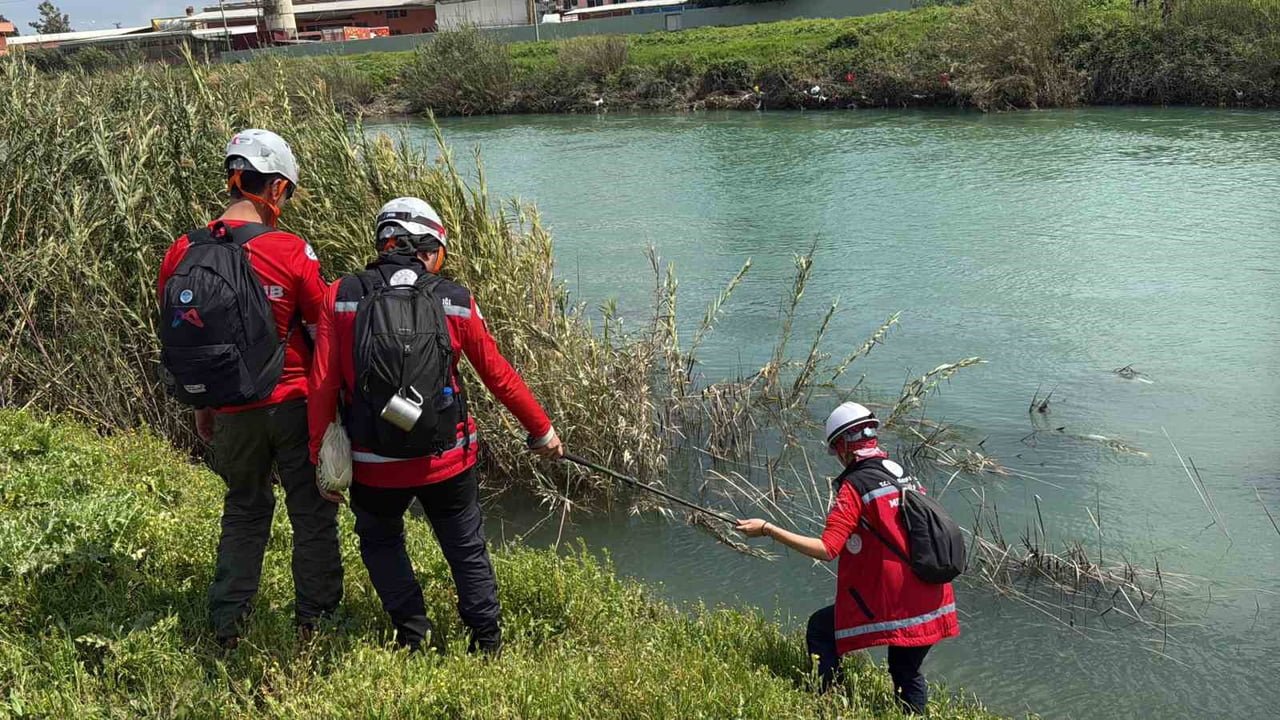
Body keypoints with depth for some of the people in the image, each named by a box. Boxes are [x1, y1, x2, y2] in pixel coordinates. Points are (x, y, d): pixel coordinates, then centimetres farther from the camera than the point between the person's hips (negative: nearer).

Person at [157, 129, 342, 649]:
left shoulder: (182, 254, -3)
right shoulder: (290, 252, -16)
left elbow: (178, 338, 6)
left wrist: (202, 407, 17)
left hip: (231, 412, 4)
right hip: (294, 405, -4)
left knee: (244, 510, 22)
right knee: (312, 513, 12)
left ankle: (226, 627, 26)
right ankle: (315, 622, 20)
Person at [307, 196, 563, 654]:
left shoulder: (341, 296, -5)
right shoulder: (455, 301, -4)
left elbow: (322, 386, -8)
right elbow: (499, 376, 2)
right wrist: (542, 430, 15)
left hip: (374, 464, 0)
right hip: (446, 459, 0)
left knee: (380, 541, 26)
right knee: (467, 548, 20)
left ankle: (413, 636, 23)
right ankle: (487, 640, 27)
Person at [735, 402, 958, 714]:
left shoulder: (854, 486, -12)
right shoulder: (908, 478, 10)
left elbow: (826, 549, -20)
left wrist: (767, 529, -15)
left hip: (889, 605, -7)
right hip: (930, 607, 7)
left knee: (820, 630, 13)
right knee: (908, 675, 24)